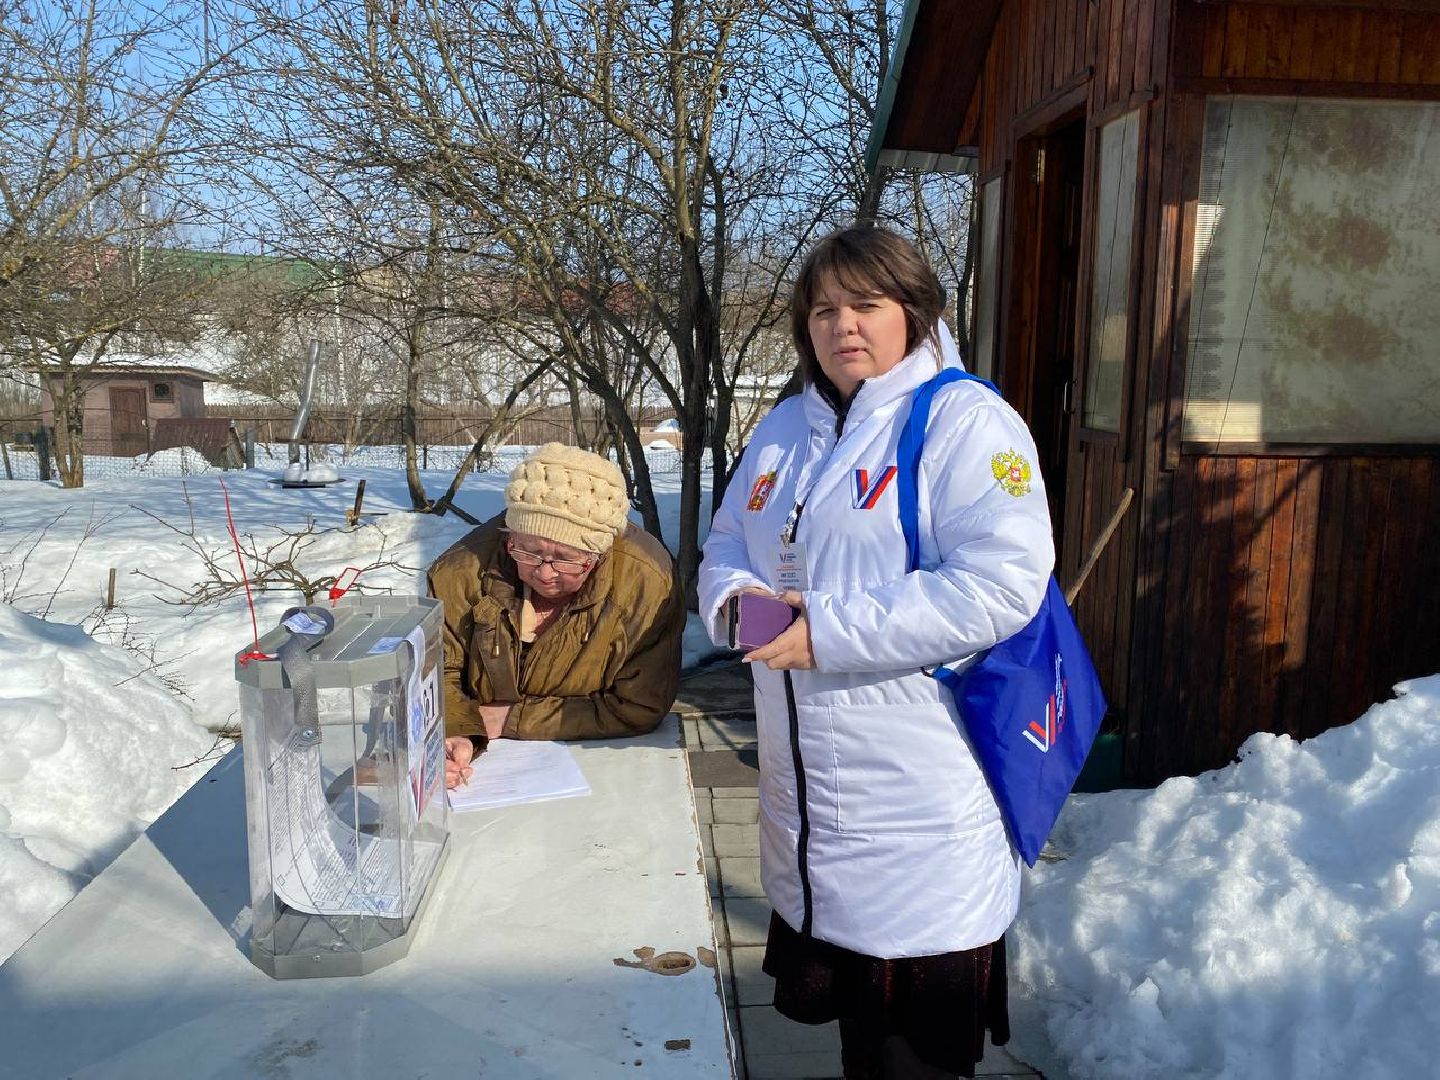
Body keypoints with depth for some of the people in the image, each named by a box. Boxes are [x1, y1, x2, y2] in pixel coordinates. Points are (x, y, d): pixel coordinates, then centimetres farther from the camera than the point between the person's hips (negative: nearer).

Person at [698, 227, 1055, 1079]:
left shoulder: (964, 421, -11)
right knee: (847, 1010, 22)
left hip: (921, 792, -7)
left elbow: (1001, 583, -22)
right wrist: (736, 595, -6)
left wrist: (834, 630, -23)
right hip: (806, 777, 7)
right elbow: (728, 542, 19)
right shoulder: (787, 427, 13)